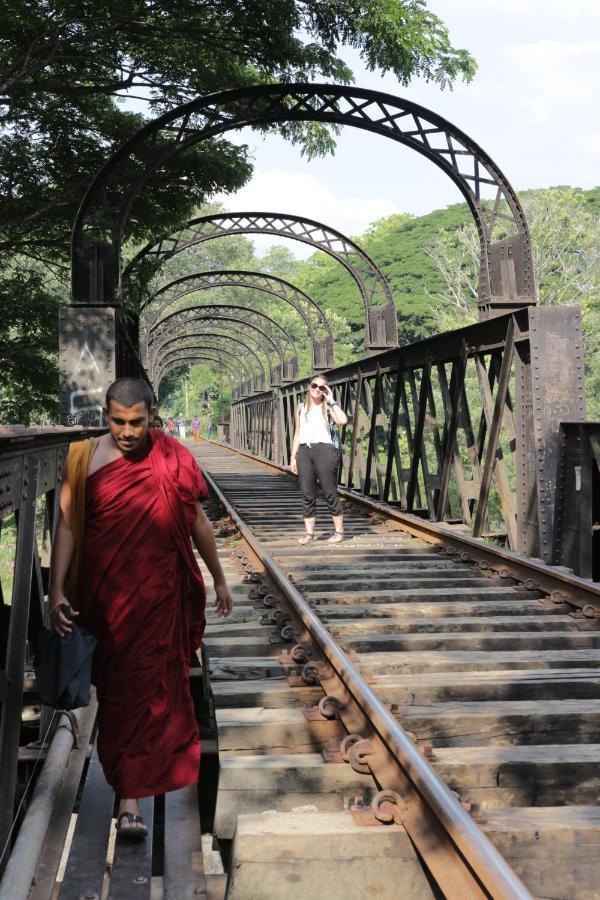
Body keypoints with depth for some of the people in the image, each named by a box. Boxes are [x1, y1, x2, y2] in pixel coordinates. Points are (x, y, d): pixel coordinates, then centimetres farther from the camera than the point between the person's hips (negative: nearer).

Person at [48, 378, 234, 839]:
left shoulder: (174, 459, -5)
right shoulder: (85, 458, -5)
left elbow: (199, 522, 5)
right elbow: (67, 525, -5)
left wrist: (220, 580, 12)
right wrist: (58, 590, -12)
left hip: (160, 594, -1)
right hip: (105, 593, 1)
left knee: (148, 685, -3)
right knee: (117, 684, 13)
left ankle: (131, 798, 3)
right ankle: (131, 787, 35)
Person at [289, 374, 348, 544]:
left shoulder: (328, 407, 5)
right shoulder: (301, 409, 16)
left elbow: (342, 420, -16)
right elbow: (297, 434, 17)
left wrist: (331, 400, -8)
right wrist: (293, 456, 10)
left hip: (324, 450, -4)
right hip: (304, 451, 4)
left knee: (329, 492, -2)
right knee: (307, 495, 4)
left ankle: (339, 531, 7)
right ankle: (309, 533, 10)